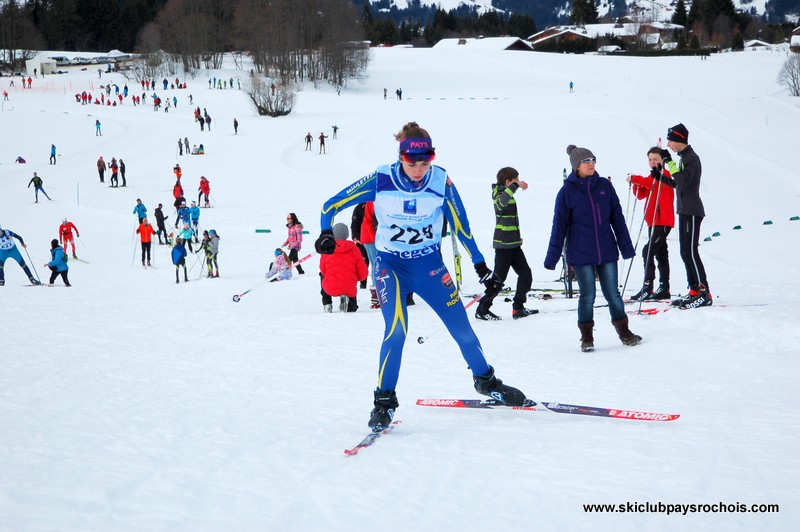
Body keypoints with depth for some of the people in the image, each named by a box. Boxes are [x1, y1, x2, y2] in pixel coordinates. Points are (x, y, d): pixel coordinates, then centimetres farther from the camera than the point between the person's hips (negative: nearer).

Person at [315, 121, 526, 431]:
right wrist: (326, 234, -24)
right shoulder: (381, 181, -16)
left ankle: (485, 381, 29)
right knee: (396, 330, -21)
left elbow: (461, 226, 1)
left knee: (462, 328, 3)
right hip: (391, 264, -2)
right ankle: (384, 399, -6)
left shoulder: (441, 182, -12)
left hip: (430, 264, 2)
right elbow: (332, 205, -7)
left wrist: (481, 266, 6)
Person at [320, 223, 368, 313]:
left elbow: (323, 271, 12)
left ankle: (327, 304, 21)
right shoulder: (354, 249, -4)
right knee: (353, 307, 32)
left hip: (330, 288, 1)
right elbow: (363, 274, 0)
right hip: (350, 290, -1)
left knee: (322, 275, 36)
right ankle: (346, 298, -4)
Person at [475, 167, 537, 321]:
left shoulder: (504, 192, 16)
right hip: (504, 244, -10)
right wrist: (516, 185, -44)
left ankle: (518, 308, 12)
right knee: (499, 277, -6)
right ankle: (482, 309, 2)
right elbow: (502, 201, -41)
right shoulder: (499, 194, -13)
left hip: (513, 243, 10)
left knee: (525, 274, 8)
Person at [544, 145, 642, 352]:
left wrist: (626, 247, 8)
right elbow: (559, 226, -1)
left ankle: (624, 331, 20)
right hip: (581, 255, -2)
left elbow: (617, 217, 8)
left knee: (613, 294, 7)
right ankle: (586, 337, 15)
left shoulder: (604, 186, 3)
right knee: (587, 296, 1)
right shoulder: (567, 191, -4)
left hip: (607, 251, 2)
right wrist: (552, 257, -2)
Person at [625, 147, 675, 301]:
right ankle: (664, 289, 18)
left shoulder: (664, 174, -8)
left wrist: (634, 178, -24)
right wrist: (635, 183, -4)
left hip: (663, 222, -10)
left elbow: (653, 183, -28)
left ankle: (647, 287, -20)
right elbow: (641, 195, 14)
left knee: (648, 251, -17)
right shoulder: (652, 177, 19)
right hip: (653, 222, 10)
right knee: (660, 253, 13)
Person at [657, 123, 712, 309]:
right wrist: (661, 177, 15)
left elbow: (683, 181, -26)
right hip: (685, 210, 10)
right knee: (686, 252, 10)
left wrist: (670, 162, -24)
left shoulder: (691, 158, -13)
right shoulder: (684, 158, 17)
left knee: (691, 252, -12)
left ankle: (704, 293, -13)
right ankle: (694, 291, 13)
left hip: (692, 212, -10)